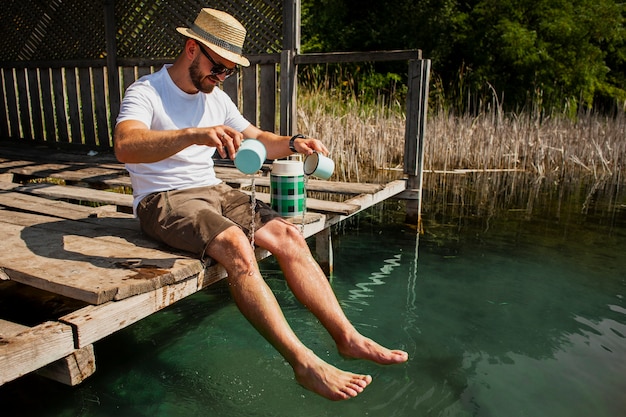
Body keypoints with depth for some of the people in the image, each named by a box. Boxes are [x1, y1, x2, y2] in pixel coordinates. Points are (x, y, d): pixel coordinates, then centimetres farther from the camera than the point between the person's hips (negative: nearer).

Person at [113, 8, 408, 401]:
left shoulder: (217, 98, 12)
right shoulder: (146, 92, -9)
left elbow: (258, 139, 17)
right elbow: (125, 146, -30)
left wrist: (293, 143, -6)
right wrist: (195, 134, -46)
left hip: (214, 191, 7)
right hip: (163, 200, -6)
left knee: (289, 236, -15)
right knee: (236, 245, -35)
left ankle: (347, 336, -13)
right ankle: (304, 362, -33)